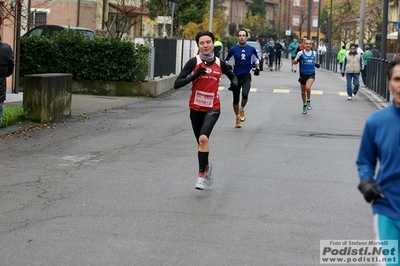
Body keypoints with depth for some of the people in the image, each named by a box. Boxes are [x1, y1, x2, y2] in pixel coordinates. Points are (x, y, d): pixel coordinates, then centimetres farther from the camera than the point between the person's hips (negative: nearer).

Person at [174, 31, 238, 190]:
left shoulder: (219, 63, -1)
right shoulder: (194, 62, -9)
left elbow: (232, 76, 19)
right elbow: (177, 84, -16)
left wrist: (234, 82, -4)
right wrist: (195, 75, -26)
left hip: (213, 108, -1)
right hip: (196, 108, 1)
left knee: (203, 138, -22)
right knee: (201, 141, 14)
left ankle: (201, 175, -13)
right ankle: (207, 166, 42)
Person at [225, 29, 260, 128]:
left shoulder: (251, 49, 3)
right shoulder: (233, 50, 0)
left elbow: (257, 59, 20)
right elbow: (226, 62, 7)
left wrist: (257, 68, 6)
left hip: (246, 76, -1)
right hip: (236, 76, 1)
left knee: (245, 94, -25)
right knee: (235, 100, 5)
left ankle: (242, 109, 5)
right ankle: (238, 118, 26)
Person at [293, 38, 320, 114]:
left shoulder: (314, 53, 5)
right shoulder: (301, 53, -4)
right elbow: (294, 62, -1)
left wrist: (316, 64, 2)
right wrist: (298, 59, -22)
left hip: (311, 74, 0)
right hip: (303, 74, 0)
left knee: (307, 87, -25)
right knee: (303, 92, 10)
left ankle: (308, 102, -3)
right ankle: (304, 105, 30)